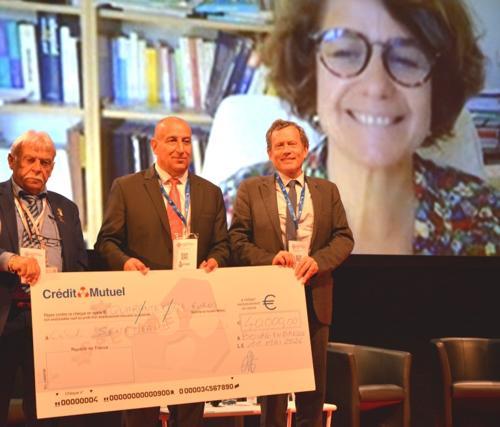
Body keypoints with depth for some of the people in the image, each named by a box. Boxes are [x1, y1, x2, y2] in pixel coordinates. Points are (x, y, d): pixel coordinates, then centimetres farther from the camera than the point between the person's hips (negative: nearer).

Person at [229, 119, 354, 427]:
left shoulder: (327, 191, 11)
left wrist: (318, 260, -14)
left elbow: (344, 238, 5)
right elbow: (238, 240, -1)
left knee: (314, 385, 8)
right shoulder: (251, 190, 5)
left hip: (315, 297, 2)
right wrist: (269, 259, -18)